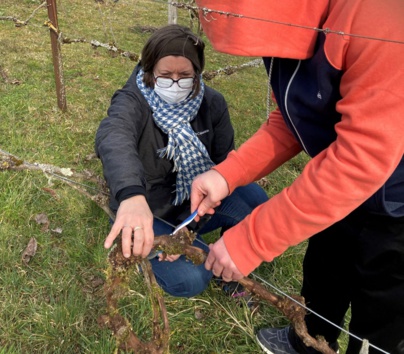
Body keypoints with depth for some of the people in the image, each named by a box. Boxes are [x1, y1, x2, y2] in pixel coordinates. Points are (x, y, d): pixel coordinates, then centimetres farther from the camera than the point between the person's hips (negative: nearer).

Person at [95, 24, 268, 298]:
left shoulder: (212, 102, -11)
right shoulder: (131, 103, -24)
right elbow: (113, 139, -47)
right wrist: (132, 196, -71)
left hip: (198, 201, 4)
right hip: (150, 209, -3)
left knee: (260, 210, -21)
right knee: (190, 280, -24)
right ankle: (142, 249, 7)